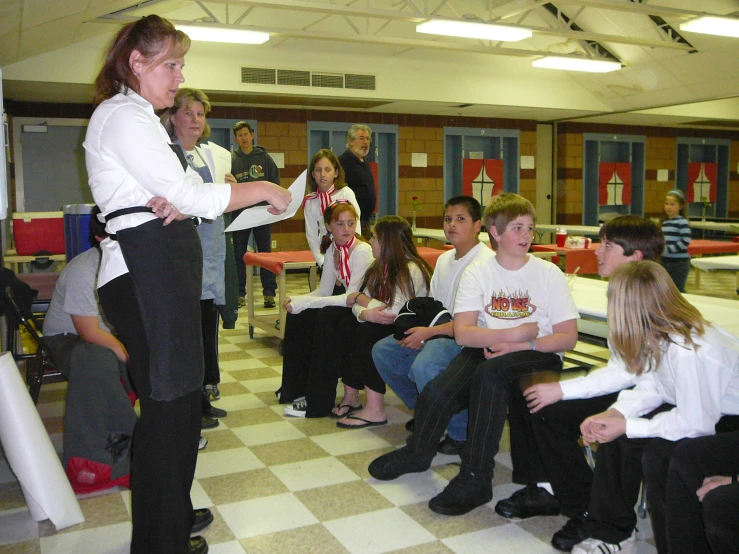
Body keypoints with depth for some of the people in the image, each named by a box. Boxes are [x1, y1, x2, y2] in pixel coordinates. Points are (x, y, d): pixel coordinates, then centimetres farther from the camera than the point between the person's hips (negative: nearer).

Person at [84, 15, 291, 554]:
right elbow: (190, 196, -18)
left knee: (183, 392, 16)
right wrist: (261, 190, -8)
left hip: (167, 262, 10)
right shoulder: (123, 116, -10)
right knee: (167, 400, -4)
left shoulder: (138, 118, 23)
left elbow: (177, 191, 17)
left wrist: (178, 202, -7)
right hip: (146, 267, -10)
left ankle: (176, 511, 32)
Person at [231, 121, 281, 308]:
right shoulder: (231, 160, 1)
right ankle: (239, 293, 15)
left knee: (266, 252, 4)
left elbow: (276, 182, 6)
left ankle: (269, 292, 9)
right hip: (239, 214, 0)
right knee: (239, 254, 7)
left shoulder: (264, 157, 5)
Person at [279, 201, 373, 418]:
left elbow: (353, 298, -27)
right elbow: (324, 290, 6)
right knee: (297, 316, -5)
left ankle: (318, 402, -21)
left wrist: (305, 302, -28)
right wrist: (299, 300, -16)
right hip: (345, 304, 8)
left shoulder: (362, 251, -20)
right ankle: (296, 387, 10)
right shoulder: (332, 249, 4)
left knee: (326, 318, -30)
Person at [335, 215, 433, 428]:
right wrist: (367, 313, -24)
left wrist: (360, 298, -12)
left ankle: (374, 410, -24)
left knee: (367, 334, -29)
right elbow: (357, 306, 1)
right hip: (381, 328, 8)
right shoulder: (380, 267, 8)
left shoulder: (411, 271, -18)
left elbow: (393, 312, -27)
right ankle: (350, 397, -6)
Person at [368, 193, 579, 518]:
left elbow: (568, 337, -5)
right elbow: (463, 333, -8)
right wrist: (513, 333, -18)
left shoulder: (548, 274, -1)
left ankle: (476, 476, -23)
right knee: (437, 392, -23)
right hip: (486, 351, 2)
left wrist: (524, 344, -18)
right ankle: (417, 453, 13)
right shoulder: (477, 273, 2)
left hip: (538, 355, -2)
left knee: (490, 373, -36)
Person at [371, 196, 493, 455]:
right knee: (382, 351, 2)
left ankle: (462, 432, -11)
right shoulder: (444, 259, 14)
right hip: (438, 333, 10)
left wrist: (429, 332, -20)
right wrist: (416, 331, 0)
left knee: (424, 366, -35)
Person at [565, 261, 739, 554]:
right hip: (698, 407, 9)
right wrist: (613, 414, -15)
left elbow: (695, 425, -29)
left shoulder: (691, 352, -35)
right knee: (613, 432, -1)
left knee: (658, 452, -27)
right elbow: (650, 388, 1)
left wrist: (627, 426, -23)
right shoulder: (658, 336, -8)